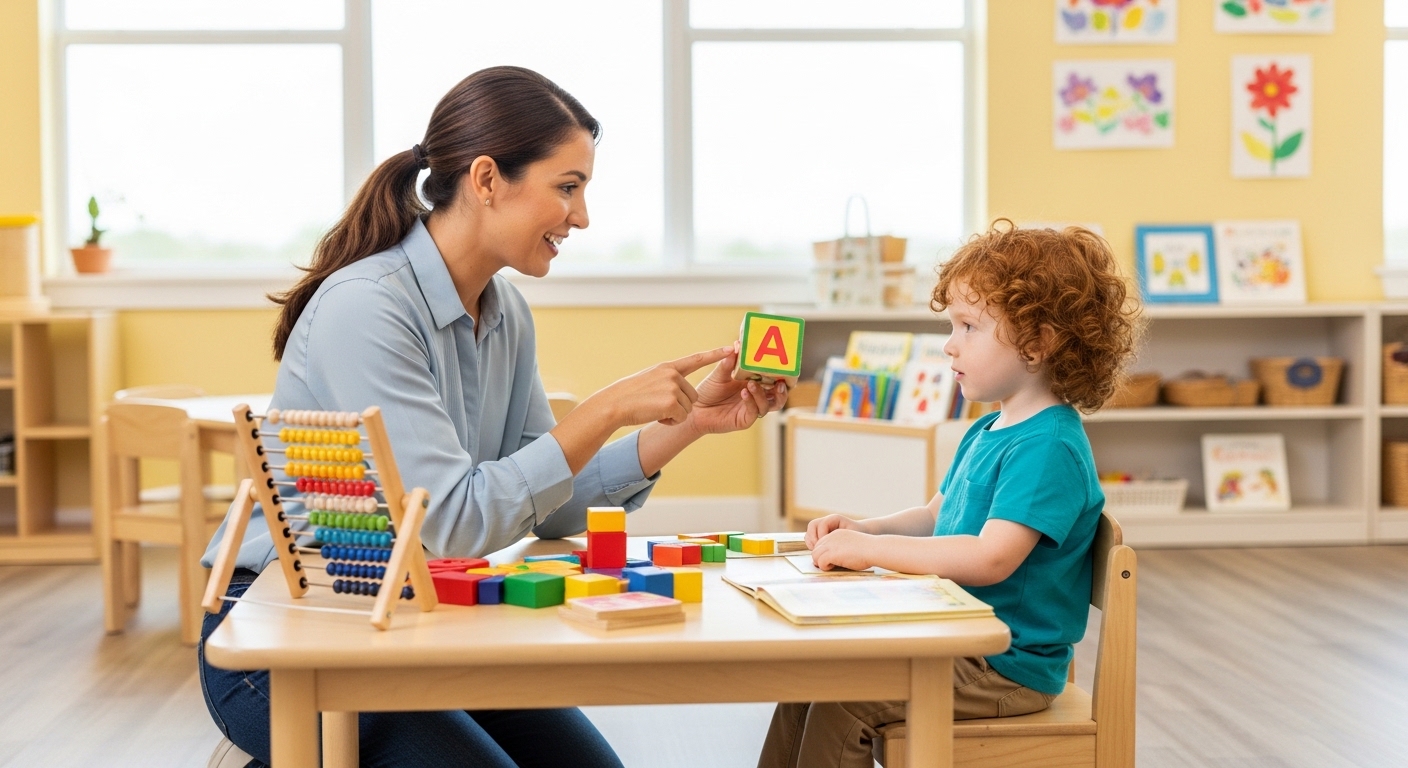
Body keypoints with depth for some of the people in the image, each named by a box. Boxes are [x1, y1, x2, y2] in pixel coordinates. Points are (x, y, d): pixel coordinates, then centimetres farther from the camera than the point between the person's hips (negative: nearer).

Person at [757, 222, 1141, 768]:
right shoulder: (987, 431, 12)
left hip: (1009, 667, -10)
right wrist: (859, 528, 3)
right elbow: (935, 520, 22)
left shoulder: (1048, 448, -21)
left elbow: (991, 558, -31)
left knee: (844, 700, -19)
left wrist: (870, 548, -25)